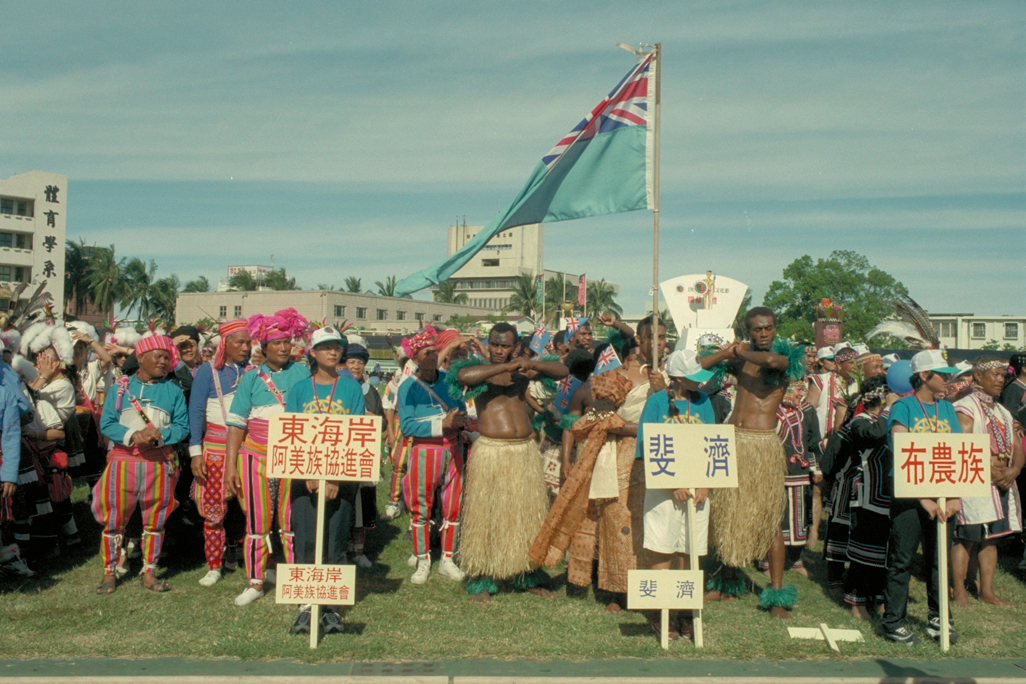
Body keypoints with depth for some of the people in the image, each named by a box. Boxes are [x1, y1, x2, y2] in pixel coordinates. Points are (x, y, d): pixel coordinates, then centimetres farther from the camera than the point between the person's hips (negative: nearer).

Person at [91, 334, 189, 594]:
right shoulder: (120, 388, 8)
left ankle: (149, 573, 16)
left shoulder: (173, 392, 9)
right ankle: (109, 572, 16)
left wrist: (159, 436, -18)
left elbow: (183, 426, 0)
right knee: (114, 517, 2)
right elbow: (106, 424, -1)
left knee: (155, 520, 6)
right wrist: (133, 436, -17)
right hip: (123, 461, -1)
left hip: (160, 462, 1)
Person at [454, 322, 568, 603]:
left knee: (528, 513, 10)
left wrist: (531, 365, -9)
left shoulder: (522, 370, 11)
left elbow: (562, 371, 8)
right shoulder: (479, 369, 1)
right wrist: (504, 368, -21)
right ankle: (481, 582, 10)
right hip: (490, 451, -4)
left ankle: (529, 577, 24)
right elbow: (464, 376, -23)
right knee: (486, 514, 0)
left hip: (525, 451, 4)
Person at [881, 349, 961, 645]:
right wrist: (924, 498, -20)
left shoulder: (947, 409, 11)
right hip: (909, 495, -5)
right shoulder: (903, 407, -5)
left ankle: (938, 620, 24)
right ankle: (894, 623, 9)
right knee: (902, 559, -1)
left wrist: (956, 497, -5)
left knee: (940, 558, 11)